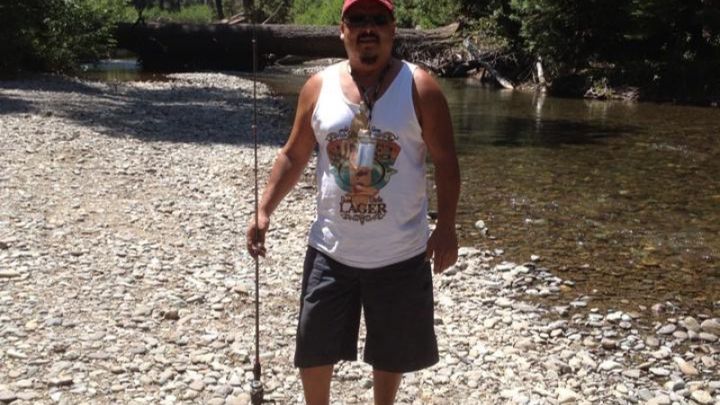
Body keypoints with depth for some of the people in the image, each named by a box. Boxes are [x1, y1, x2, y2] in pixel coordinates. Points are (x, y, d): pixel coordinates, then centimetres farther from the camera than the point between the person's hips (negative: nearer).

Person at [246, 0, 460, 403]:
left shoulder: (420, 88, -7)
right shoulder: (319, 87, 0)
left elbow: (446, 162, -5)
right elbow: (294, 156, 7)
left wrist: (446, 227, -13)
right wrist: (264, 211, -1)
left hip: (401, 253, -1)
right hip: (331, 250, 2)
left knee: (392, 350, 15)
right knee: (313, 347, 11)